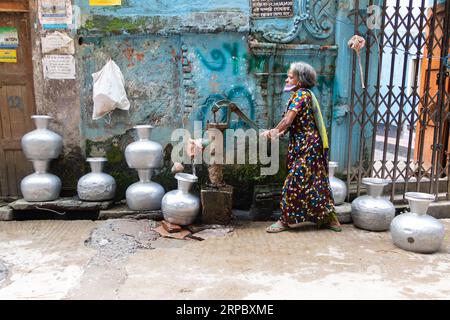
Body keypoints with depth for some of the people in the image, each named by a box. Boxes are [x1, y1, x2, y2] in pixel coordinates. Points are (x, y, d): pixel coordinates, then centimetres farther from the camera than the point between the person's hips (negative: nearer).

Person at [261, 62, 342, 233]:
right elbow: (295, 123, 11)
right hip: (306, 146, 10)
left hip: (306, 147, -10)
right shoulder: (305, 94, 17)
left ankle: (286, 220, 5)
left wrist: (274, 132, -2)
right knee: (315, 182, 13)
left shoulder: (301, 94, -12)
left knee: (295, 182, -4)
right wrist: (278, 133, -1)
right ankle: (329, 217, 21)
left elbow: (287, 120, -17)